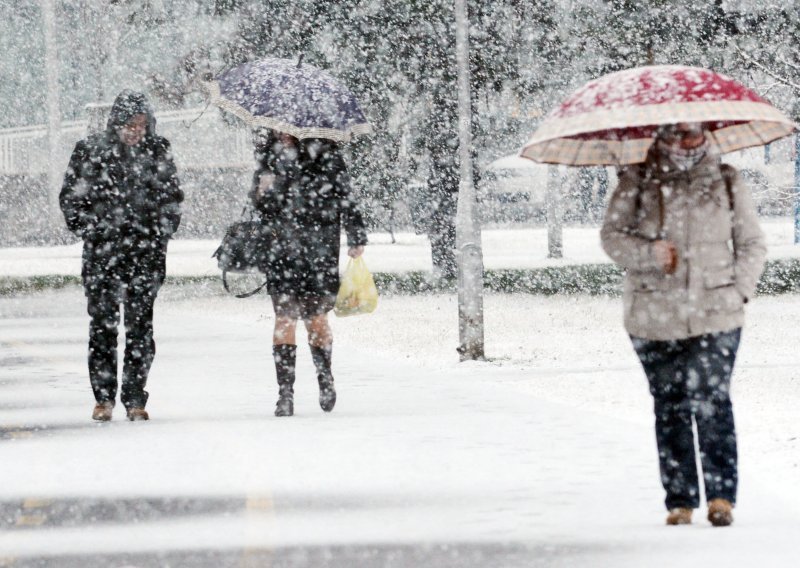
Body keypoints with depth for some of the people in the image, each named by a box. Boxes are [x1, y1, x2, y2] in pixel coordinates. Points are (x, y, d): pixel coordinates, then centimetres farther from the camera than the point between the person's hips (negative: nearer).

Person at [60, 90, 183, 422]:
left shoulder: (157, 154, 7)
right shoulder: (91, 152, 2)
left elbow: (172, 197, 17)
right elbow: (71, 198, 7)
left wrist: (162, 231, 5)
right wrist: (90, 232, -2)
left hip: (146, 253, 1)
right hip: (102, 253, -1)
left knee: (141, 325, -1)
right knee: (103, 324, -2)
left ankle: (135, 398, 5)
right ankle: (104, 397, 6)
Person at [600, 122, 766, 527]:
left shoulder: (727, 182, 11)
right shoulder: (636, 183, 7)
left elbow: (752, 243, 16)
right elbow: (612, 236, 5)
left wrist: (740, 289, 3)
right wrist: (648, 252, -13)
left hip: (715, 315, -1)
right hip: (655, 319, 1)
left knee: (711, 399, -15)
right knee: (670, 407, 3)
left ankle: (722, 494, -12)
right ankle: (679, 500, 10)